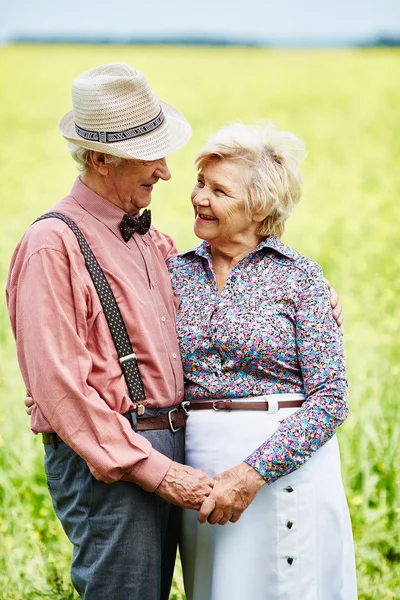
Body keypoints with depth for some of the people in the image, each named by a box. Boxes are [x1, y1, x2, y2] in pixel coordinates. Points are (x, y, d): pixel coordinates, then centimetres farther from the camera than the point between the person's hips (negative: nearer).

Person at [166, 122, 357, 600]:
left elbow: (330, 398, -10)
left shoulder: (299, 276, -5)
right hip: (198, 470, 4)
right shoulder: (175, 272, 7)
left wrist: (254, 471, -19)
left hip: (285, 465, -3)